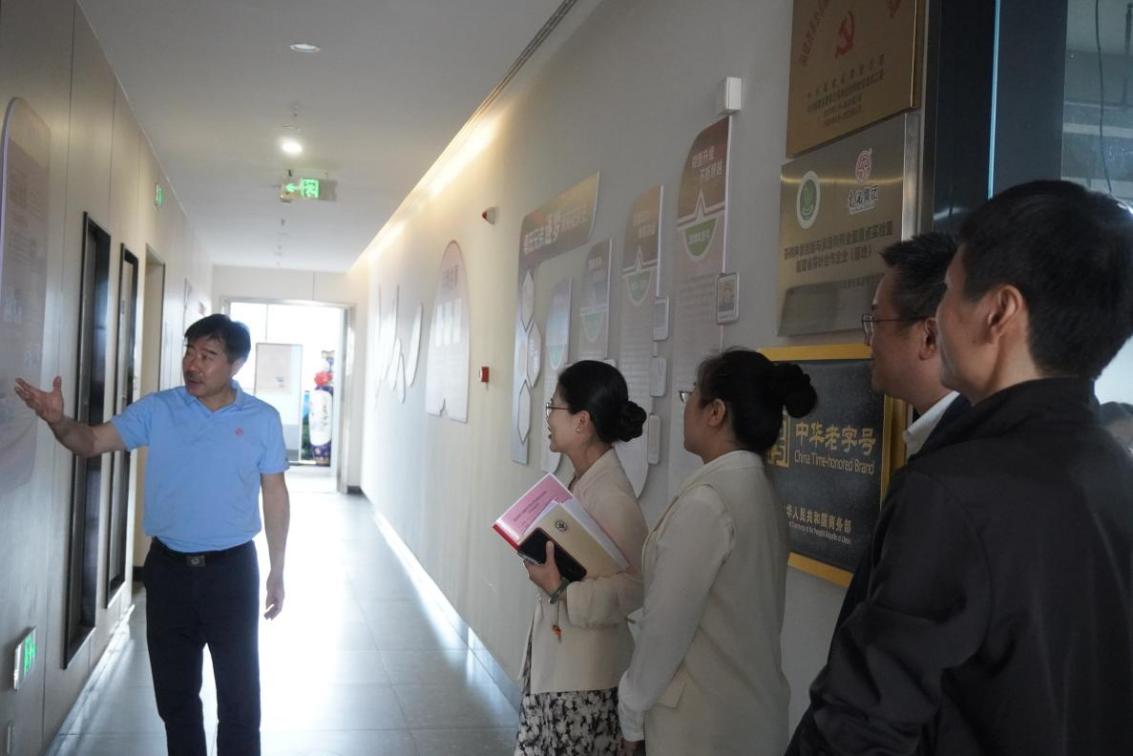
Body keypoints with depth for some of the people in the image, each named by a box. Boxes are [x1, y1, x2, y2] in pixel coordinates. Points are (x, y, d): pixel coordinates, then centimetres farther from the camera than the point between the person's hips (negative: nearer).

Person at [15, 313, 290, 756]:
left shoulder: (262, 420, -5)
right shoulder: (157, 409, -2)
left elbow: (275, 496, 0)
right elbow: (93, 442, -8)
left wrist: (277, 572, 1)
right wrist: (58, 421, -32)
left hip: (232, 569, -2)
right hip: (168, 568, 2)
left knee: (239, 692, 9)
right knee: (174, 690, 16)